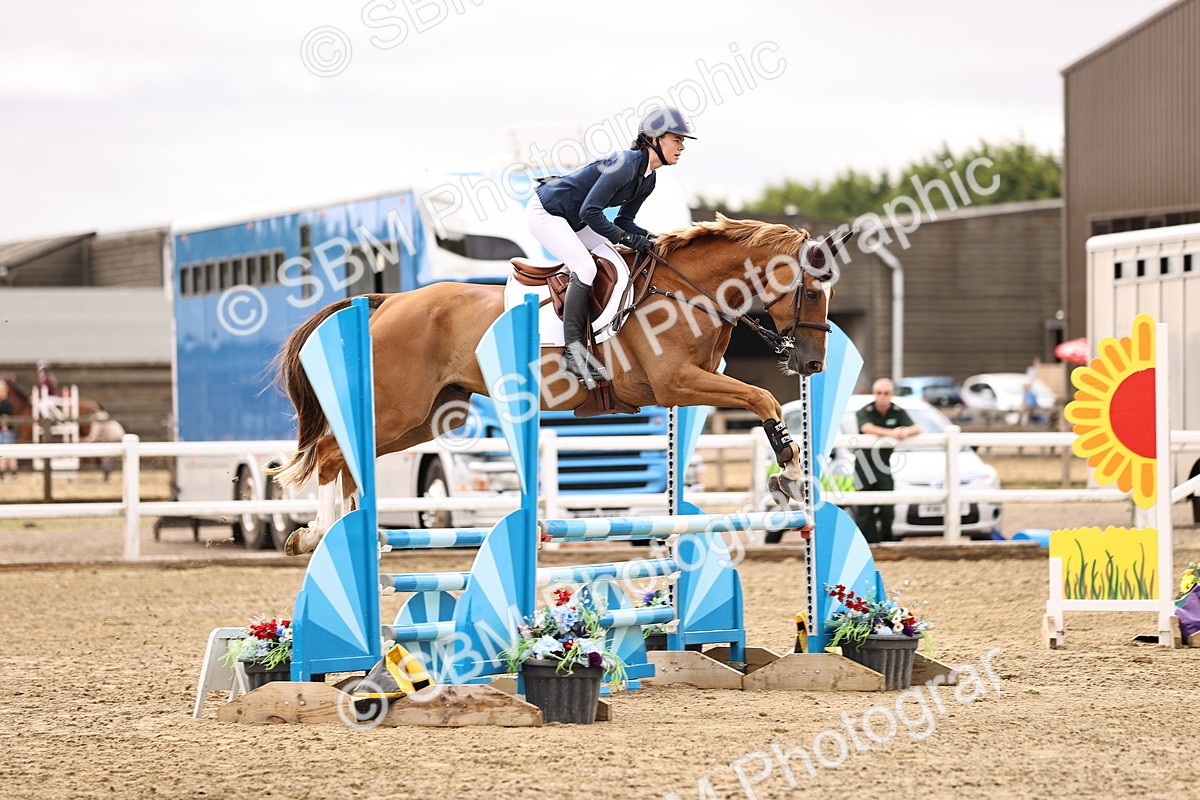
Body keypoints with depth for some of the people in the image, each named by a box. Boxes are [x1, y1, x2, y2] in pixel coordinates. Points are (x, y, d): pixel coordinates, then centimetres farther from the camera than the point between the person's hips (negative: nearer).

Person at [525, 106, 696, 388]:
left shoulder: (648, 180, 2)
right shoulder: (625, 164, -28)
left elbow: (623, 221, 10)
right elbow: (590, 213, -28)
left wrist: (650, 238, -8)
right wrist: (629, 239, -23)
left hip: (572, 221, 10)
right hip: (545, 212, -10)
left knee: (619, 268, -3)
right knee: (585, 268, -25)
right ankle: (572, 352, -24)